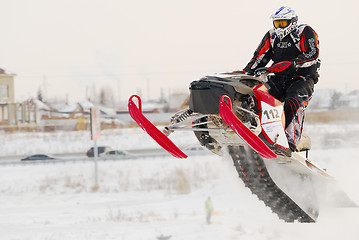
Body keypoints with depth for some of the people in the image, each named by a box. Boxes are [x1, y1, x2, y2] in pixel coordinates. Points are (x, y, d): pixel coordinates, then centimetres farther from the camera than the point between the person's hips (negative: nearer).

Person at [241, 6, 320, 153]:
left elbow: (313, 54, -16)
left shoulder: (305, 32, -3)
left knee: (293, 102, -33)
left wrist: (294, 63, -32)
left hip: (302, 79, -5)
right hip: (280, 79, 6)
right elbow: (259, 58, 14)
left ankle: (291, 141, -42)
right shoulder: (271, 36, 14)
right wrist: (245, 73, -1)